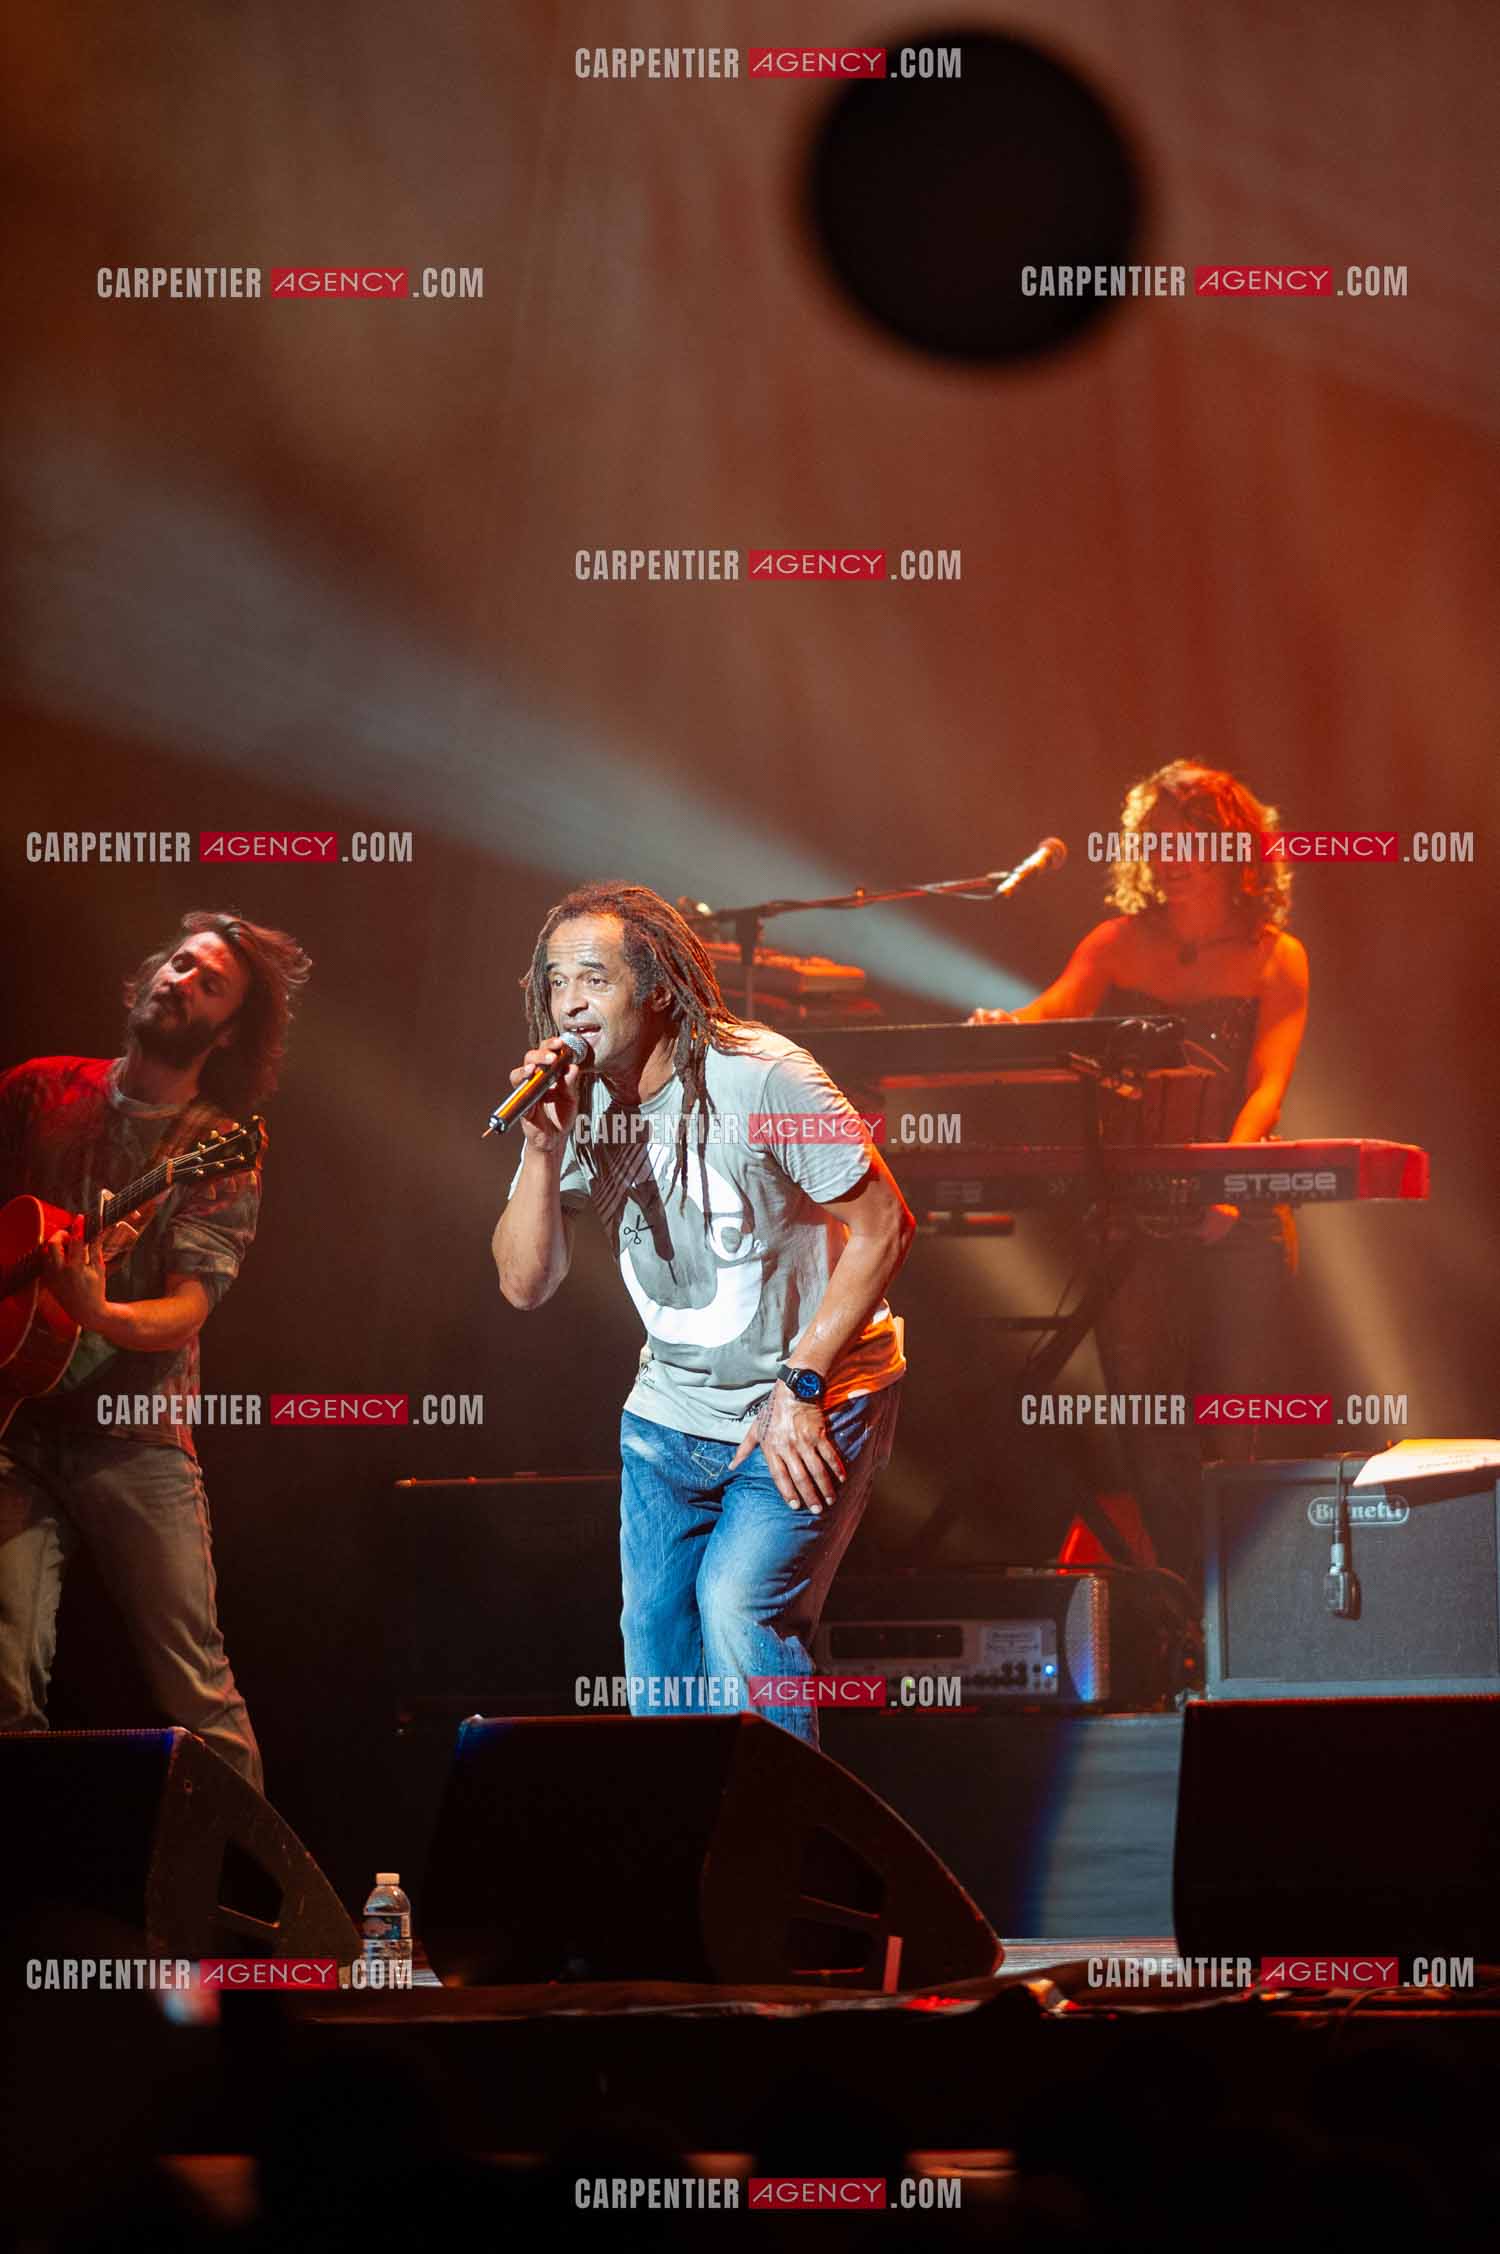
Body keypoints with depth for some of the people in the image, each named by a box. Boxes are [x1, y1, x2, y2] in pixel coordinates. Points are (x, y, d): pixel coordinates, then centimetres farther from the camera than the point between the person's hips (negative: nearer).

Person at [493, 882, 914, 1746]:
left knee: (739, 1606, -19)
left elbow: (883, 1227, -16)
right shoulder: (576, 1105, -3)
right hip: (671, 1414, 6)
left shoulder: (758, 1077, -20)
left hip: (813, 1407, -6)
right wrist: (545, 1149, -22)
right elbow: (525, 1283, -6)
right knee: (656, 1635, 7)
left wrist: (800, 1388, -18)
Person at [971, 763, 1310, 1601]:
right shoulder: (1120, 944, 11)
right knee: (1146, 1417, -2)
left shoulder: (1276, 958, 4)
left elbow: (1269, 1084, -9)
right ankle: (1181, 1605, 8)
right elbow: (1051, 1011, -5)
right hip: (1130, 1212, 2)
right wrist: (1003, 1029, -30)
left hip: (1238, 1220, -2)